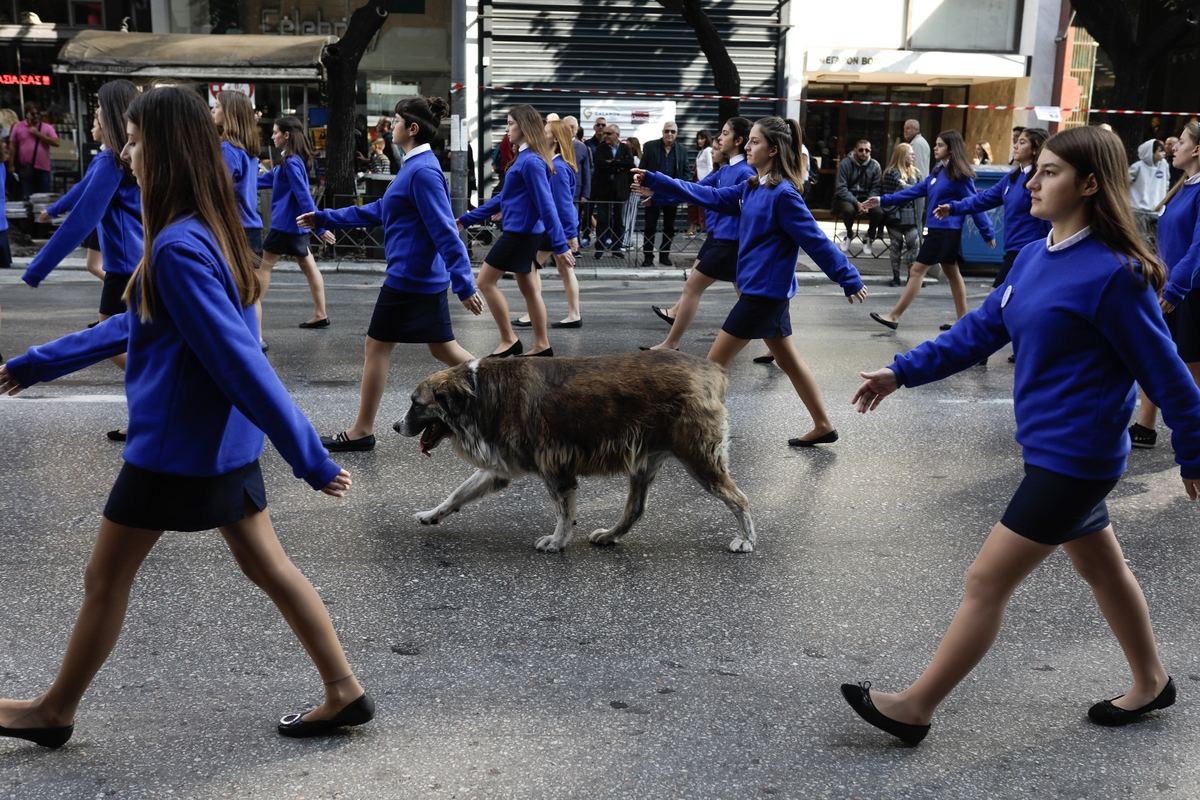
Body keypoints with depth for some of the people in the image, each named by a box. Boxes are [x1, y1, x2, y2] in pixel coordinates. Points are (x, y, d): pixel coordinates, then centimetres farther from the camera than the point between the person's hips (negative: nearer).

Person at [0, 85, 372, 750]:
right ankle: (345, 693, 19)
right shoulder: (209, 230, 7)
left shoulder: (177, 248, -24)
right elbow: (133, 325, 17)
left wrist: (309, 458, -25)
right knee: (267, 566, 14)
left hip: (176, 447, -9)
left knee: (104, 580, 11)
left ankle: (54, 712, 31)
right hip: (227, 440, 9)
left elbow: (240, 359, -27)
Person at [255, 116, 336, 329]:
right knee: (308, 265, 9)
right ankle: (320, 315, 12)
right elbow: (267, 179, 21)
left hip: (286, 223, -10)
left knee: (264, 265, 0)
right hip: (296, 222, 10)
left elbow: (303, 196, -23)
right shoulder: (291, 161, 12)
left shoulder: (291, 163, -18)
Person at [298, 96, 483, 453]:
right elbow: (377, 211, 21)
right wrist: (323, 218, 21)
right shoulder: (416, 167, 13)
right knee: (443, 349, 13)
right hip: (427, 277, 10)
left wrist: (465, 285, -27)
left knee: (376, 347, 2)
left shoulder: (423, 172, -18)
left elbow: (445, 232, -24)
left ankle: (362, 432, 12)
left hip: (409, 277, -10)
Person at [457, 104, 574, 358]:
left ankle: (509, 340, 3)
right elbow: (504, 198, 18)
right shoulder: (524, 157, 13)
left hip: (520, 233, -10)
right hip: (523, 232, 10)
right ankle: (542, 346, 18)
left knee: (485, 281, -2)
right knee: (528, 287, 13)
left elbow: (546, 205, -23)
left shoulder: (531, 161, -18)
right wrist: (467, 220, 18)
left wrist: (560, 246, -26)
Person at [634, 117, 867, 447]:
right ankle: (824, 426, 23)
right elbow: (710, 196, 9)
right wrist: (654, 182, 5)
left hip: (764, 291, -9)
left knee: (715, 361, -1)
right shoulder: (751, 189, 9)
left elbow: (816, 241, -17)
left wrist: (849, 279, -14)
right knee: (788, 360, 15)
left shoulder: (783, 194, -17)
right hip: (769, 291, 9)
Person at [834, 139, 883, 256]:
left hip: (866, 197, 2)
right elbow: (841, 188, -11)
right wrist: (856, 203, -22)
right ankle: (849, 234, -2)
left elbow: (876, 189, 0)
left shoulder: (875, 165, -2)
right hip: (847, 197, -2)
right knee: (848, 210, -36)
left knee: (879, 212, -27)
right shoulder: (845, 163, -8)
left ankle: (869, 239, 1)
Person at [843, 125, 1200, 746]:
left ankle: (915, 707, 10)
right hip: (1050, 447, 9)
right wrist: (903, 372, 3)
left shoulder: (1113, 274, -21)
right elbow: (982, 328, 9)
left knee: (987, 581, -3)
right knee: (1100, 566, 24)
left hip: (1073, 456, -9)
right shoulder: (1035, 257, 3)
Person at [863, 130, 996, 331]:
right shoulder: (939, 172, 12)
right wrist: (883, 200, 9)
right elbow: (916, 190, 14)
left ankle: (894, 316, -3)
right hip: (938, 229, 9)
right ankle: (963, 320, 20)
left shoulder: (960, 175, -13)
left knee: (917, 270, -7)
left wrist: (988, 233, -8)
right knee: (951, 272, 13)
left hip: (947, 230, -9)